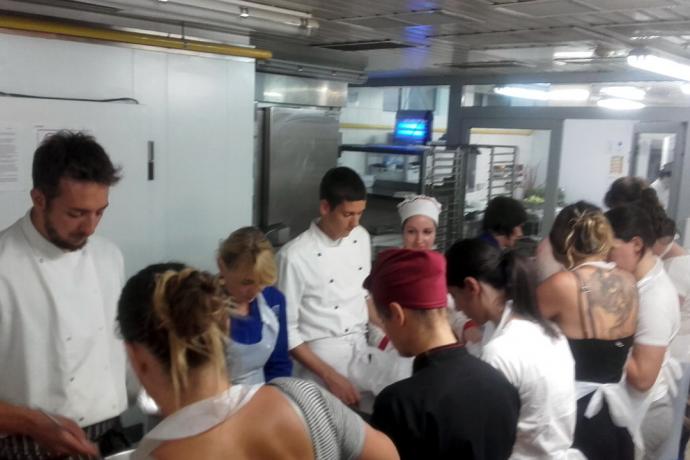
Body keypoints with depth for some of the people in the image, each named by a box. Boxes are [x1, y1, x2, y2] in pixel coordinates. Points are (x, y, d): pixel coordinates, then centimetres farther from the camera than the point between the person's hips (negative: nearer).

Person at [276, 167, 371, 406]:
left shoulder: (361, 237, -1)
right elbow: (286, 330, -15)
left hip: (360, 350, 6)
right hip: (320, 358, -5)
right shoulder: (295, 256, -20)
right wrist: (330, 376, -15)